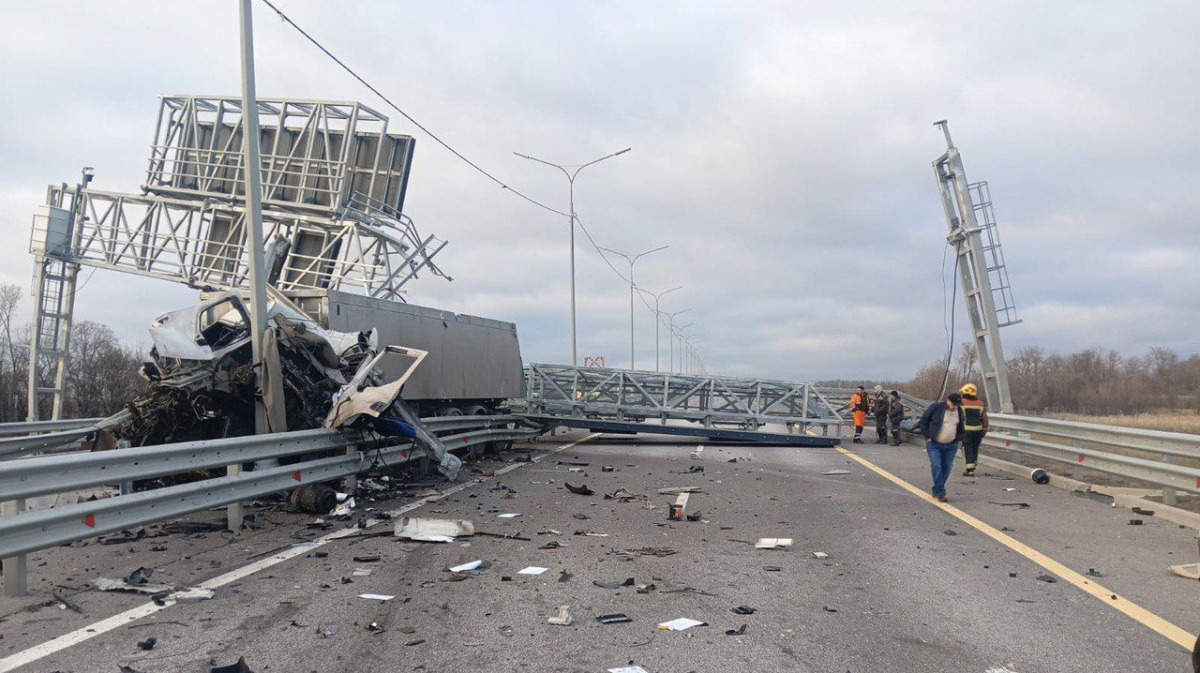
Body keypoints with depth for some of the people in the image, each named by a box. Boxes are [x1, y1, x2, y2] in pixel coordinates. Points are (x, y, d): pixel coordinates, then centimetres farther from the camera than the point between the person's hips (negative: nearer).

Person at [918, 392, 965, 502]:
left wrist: (958, 439, 11)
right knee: (936, 466, -15)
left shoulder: (959, 411, 5)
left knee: (946, 468, 3)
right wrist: (927, 437, -7)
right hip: (934, 444, -5)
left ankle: (936, 491, 17)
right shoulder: (936, 407, -11)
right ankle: (940, 493, -12)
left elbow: (961, 427, 23)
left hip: (951, 445, 5)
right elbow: (923, 421, -4)